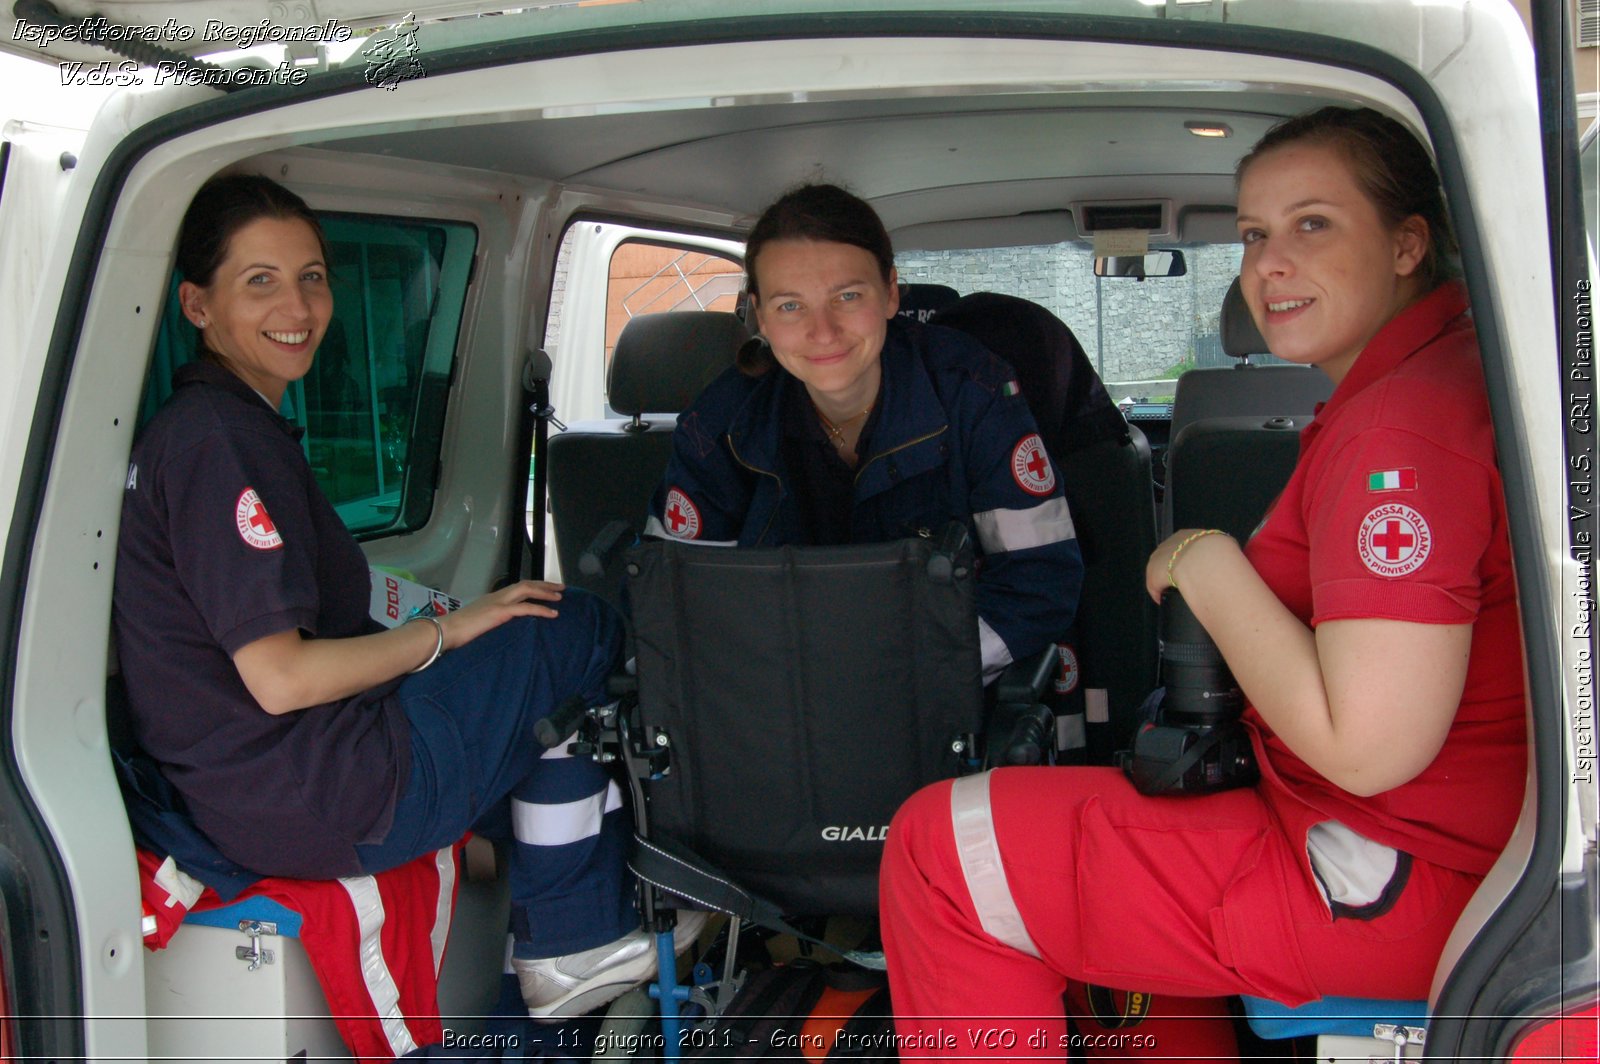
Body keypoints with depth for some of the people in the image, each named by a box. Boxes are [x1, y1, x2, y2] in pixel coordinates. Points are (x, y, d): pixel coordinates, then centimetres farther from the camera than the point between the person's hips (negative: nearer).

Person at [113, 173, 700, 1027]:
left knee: (556, 671, 17)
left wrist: (437, 633, 9)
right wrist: (448, 630, -10)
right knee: (580, 634, 0)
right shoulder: (220, 438, -18)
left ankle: (572, 949, 17)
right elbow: (279, 679, -22)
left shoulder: (208, 423, 14)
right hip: (314, 808, -10)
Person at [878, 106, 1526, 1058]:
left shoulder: (1400, 428, -24)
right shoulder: (1458, 369, 10)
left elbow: (1367, 748, -27)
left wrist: (1211, 571, -16)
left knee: (940, 845, -7)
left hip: (1397, 889, -10)